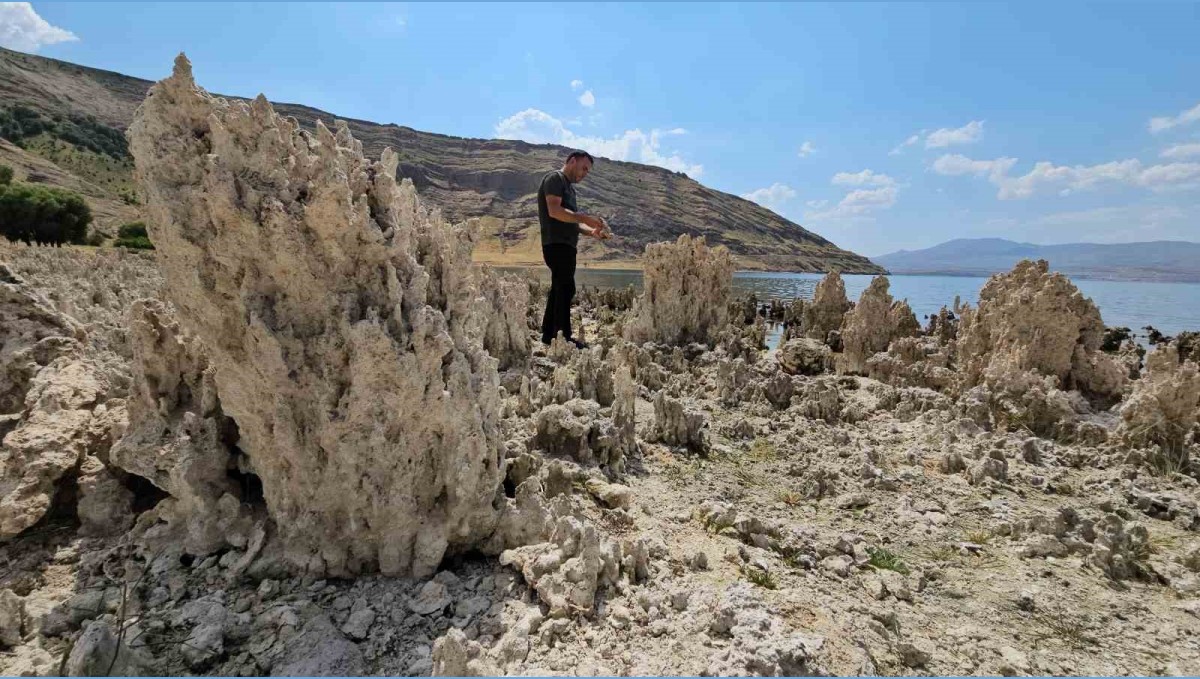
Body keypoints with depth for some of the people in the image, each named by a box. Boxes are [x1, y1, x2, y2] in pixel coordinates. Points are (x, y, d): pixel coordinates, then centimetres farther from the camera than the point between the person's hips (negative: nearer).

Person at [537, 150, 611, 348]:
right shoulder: (554, 178, -4)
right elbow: (554, 211, -19)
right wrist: (586, 218, -20)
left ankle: (548, 335, 13)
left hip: (566, 245, 10)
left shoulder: (569, 186, 25)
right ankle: (564, 337, -12)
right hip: (556, 244, -10)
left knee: (559, 289, 9)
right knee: (566, 289, -12)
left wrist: (591, 232, 7)